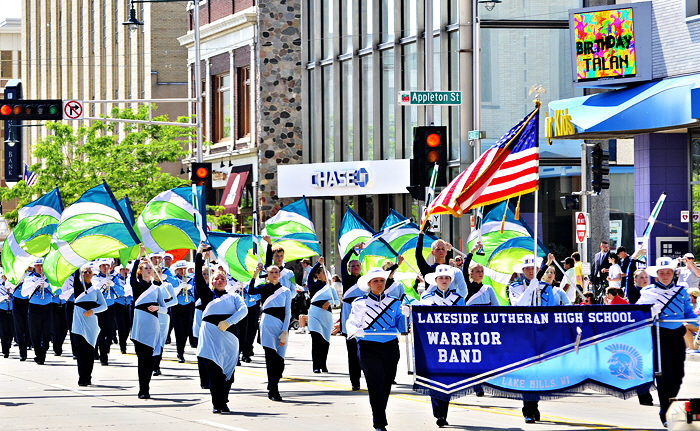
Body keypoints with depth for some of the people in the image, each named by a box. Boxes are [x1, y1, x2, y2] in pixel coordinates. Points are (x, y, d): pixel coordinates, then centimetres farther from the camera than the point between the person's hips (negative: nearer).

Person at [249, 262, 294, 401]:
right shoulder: (264, 288, 10)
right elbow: (251, 291, -12)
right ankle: (273, 391, -10)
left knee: (279, 361, 0)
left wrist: (284, 333, -4)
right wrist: (255, 274, -21)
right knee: (271, 357, -12)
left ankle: (272, 389, 19)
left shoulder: (286, 291, 12)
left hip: (282, 326, 2)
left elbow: (288, 313, 6)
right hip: (267, 325, -2)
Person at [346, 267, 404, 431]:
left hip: (390, 348, 3)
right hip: (368, 348, -3)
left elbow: (401, 326, 9)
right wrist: (356, 331, -18)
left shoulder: (394, 303, 13)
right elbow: (351, 324, 4)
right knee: (376, 385, -13)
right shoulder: (360, 303, 7)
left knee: (386, 386, 5)